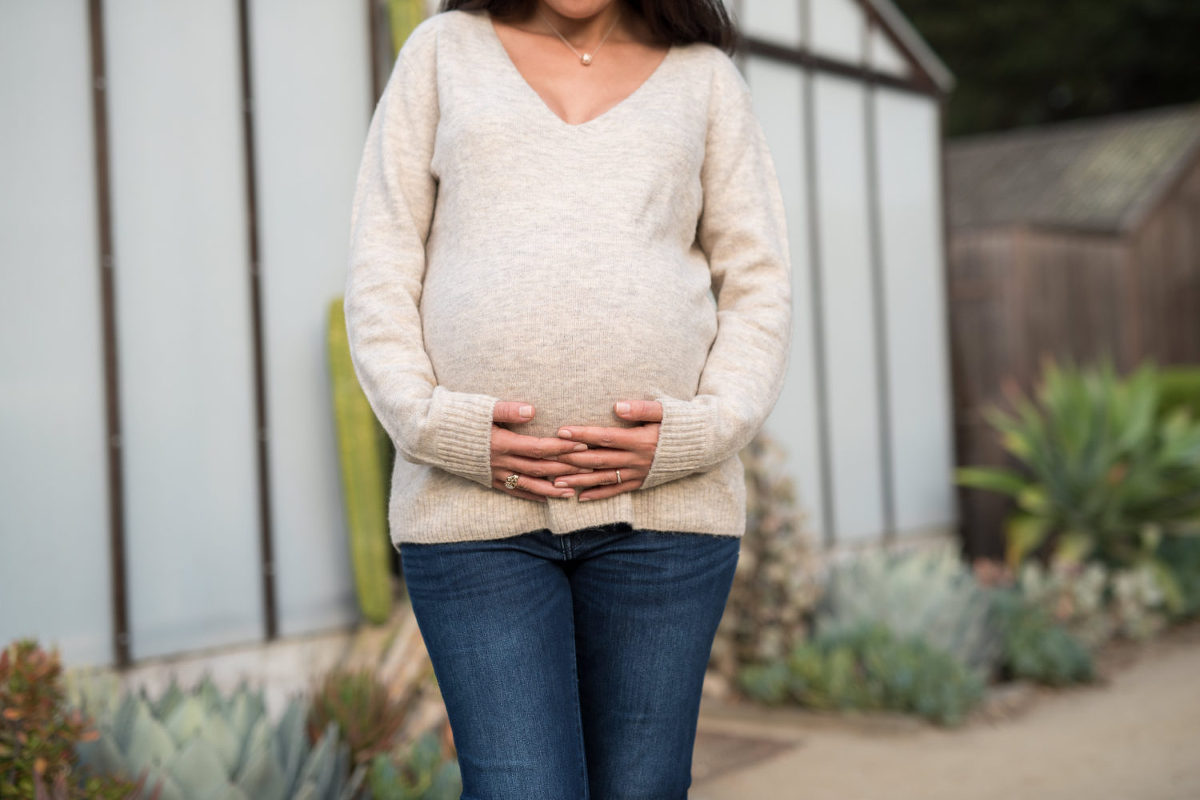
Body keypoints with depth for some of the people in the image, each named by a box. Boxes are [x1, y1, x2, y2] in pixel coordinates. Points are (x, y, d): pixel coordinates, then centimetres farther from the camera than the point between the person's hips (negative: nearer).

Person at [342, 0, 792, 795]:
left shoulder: (705, 76, 13)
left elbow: (758, 289, 8)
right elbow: (381, 277, 6)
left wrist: (702, 431, -9)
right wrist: (436, 425, -10)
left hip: (661, 503, 1)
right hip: (474, 502, -1)